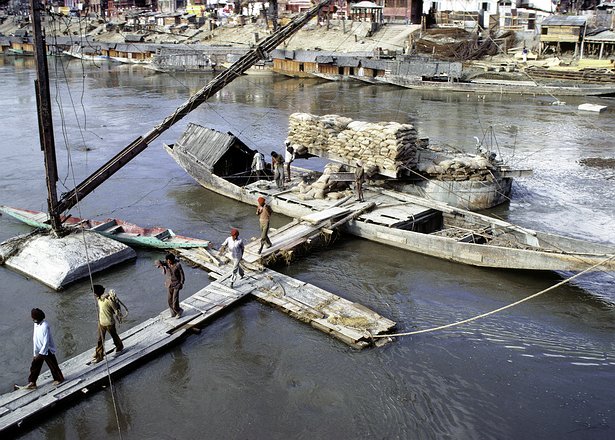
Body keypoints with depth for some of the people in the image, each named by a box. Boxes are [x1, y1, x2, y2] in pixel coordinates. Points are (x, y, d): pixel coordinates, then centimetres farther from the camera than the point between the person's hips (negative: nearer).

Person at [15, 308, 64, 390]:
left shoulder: (45, 326, -29)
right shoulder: (36, 324, -1)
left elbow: (46, 342, -28)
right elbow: (35, 339, 9)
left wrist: (40, 354, -25)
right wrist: (35, 353, 14)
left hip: (47, 351, -8)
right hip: (39, 351, 8)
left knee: (53, 366, 10)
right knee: (34, 366, 10)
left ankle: (59, 379, 31)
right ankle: (32, 383, 20)